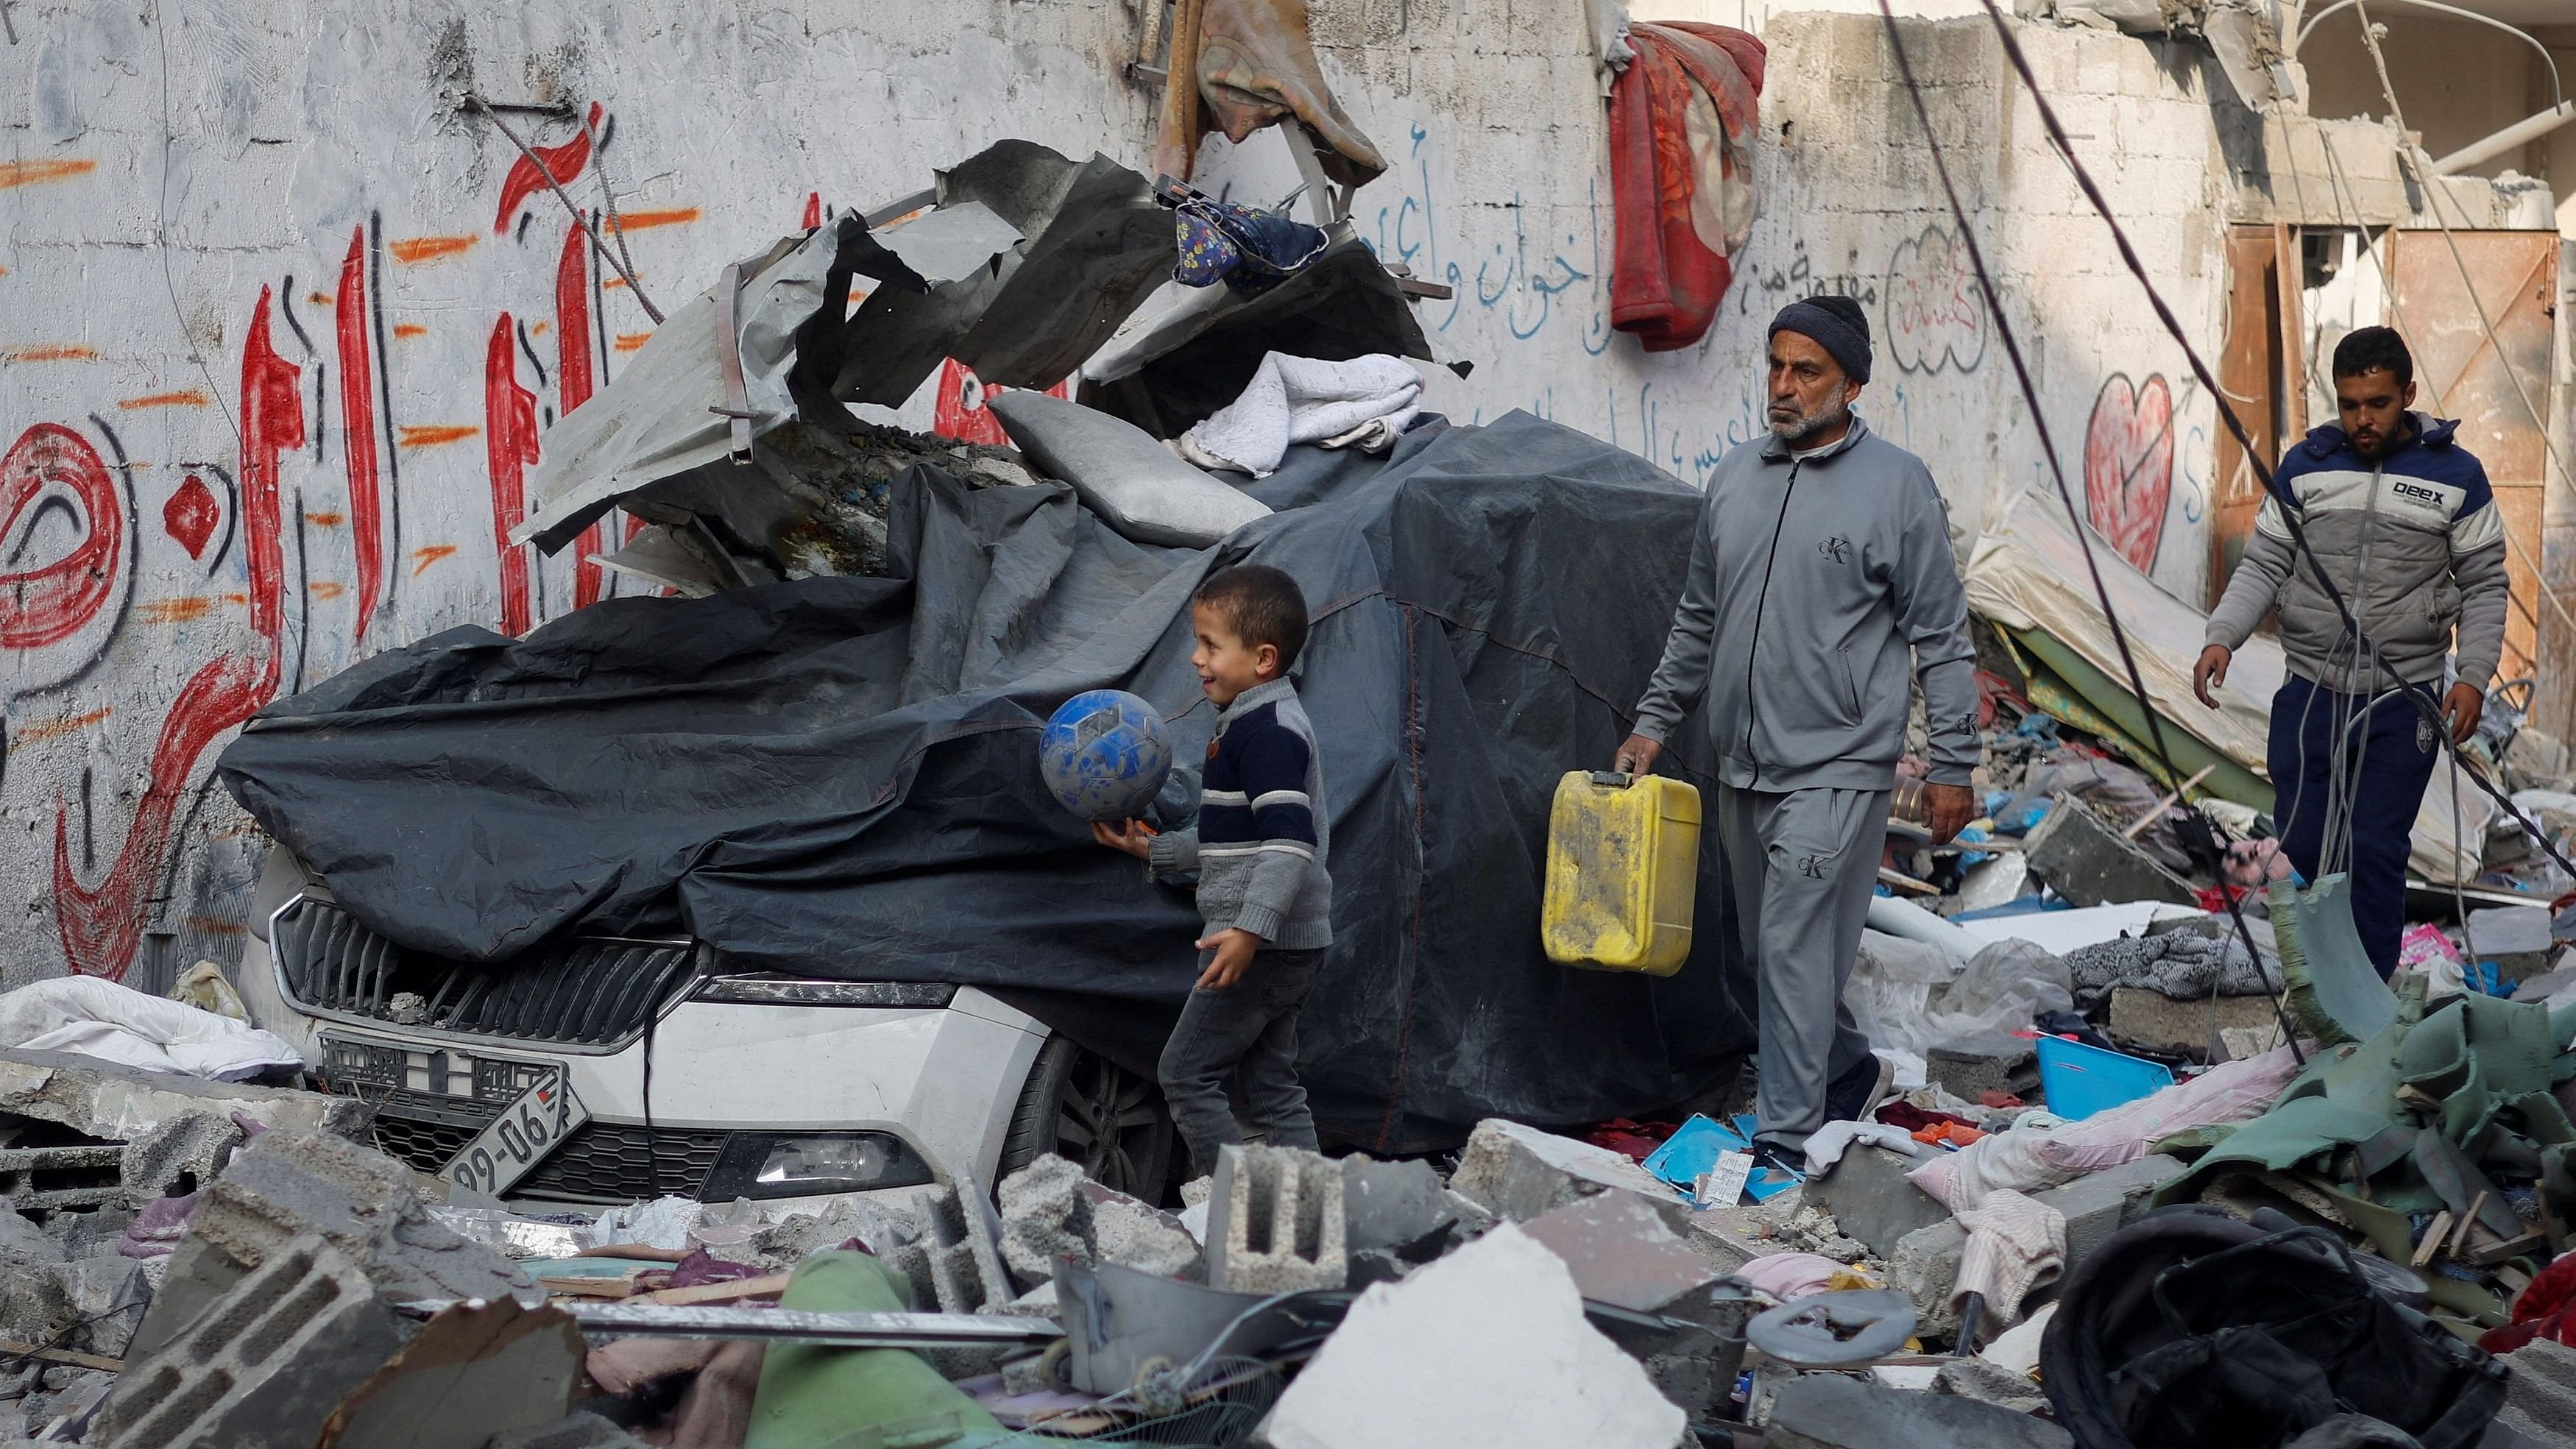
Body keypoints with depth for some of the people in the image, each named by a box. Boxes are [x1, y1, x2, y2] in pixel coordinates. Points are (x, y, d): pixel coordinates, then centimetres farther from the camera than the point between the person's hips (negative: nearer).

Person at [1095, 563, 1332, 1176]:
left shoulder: (1265, 730, -16)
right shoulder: (1263, 723, 17)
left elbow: (1290, 838, -28)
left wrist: (1251, 928, -35)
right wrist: (1157, 851, 24)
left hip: (1262, 947, -10)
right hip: (1290, 946, 10)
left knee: (1187, 1072, -5)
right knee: (1273, 1085, 11)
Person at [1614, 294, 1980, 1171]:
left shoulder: (1896, 484, -7)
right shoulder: (1734, 479, 9)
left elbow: (1941, 638, -4)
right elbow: (1697, 621, 21)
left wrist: (1952, 766, -6)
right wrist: (1654, 722, 20)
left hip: (1836, 769, -7)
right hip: (1742, 768, 7)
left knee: (1796, 947, -12)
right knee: (1770, 950, 16)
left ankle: (1786, 1142, -9)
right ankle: (1849, 1073, 38)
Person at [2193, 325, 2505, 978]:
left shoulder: (2455, 473, -1)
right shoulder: (2305, 466, 3)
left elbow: (2484, 584, 3)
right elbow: (2262, 567, 5)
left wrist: (2474, 675, -9)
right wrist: (2222, 638, -11)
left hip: (2402, 703, -2)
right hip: (2309, 694, 2)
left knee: (2374, 855, -4)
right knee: (2302, 848, 7)